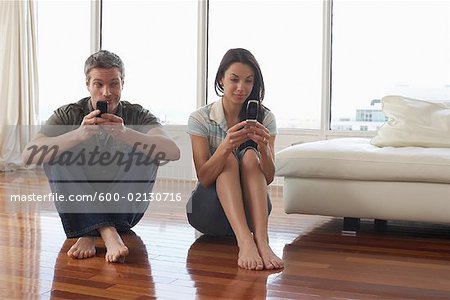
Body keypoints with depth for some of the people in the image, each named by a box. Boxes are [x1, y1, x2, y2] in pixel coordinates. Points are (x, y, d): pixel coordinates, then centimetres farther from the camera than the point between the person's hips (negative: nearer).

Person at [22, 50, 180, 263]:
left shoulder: (137, 115, -5)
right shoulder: (68, 115, -4)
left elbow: (173, 152, -25)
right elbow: (28, 156, -22)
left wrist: (126, 134, -42)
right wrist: (78, 135, -38)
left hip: (124, 208, 0)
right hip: (78, 206, 0)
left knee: (147, 149, -21)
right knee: (55, 155, -21)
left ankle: (89, 233, -29)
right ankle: (107, 232, -36)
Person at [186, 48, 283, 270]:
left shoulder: (265, 118, -2)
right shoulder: (200, 118, -7)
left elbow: (268, 178, -11)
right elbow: (204, 178, -18)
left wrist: (264, 148, -33)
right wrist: (226, 146, -36)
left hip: (250, 208, 1)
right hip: (207, 210, -1)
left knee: (250, 155, -25)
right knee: (229, 159, -27)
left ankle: (261, 240, -42)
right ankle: (244, 241, -47)